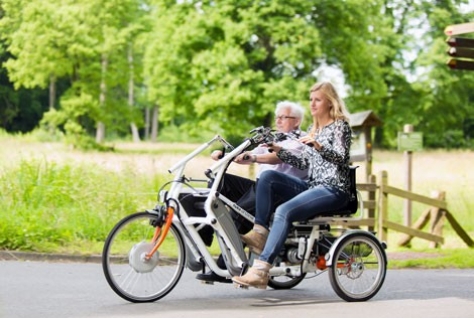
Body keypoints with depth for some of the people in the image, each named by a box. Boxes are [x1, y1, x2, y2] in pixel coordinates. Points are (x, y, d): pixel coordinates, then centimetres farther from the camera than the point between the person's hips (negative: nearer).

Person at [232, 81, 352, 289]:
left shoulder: (340, 125, -1)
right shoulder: (313, 129, 21)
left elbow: (340, 158, -15)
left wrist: (318, 146, -32)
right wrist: (279, 151, 7)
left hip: (333, 191, -8)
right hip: (312, 186, 8)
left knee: (284, 211, -31)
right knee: (267, 176, -13)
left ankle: (261, 269, -39)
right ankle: (260, 232, -21)